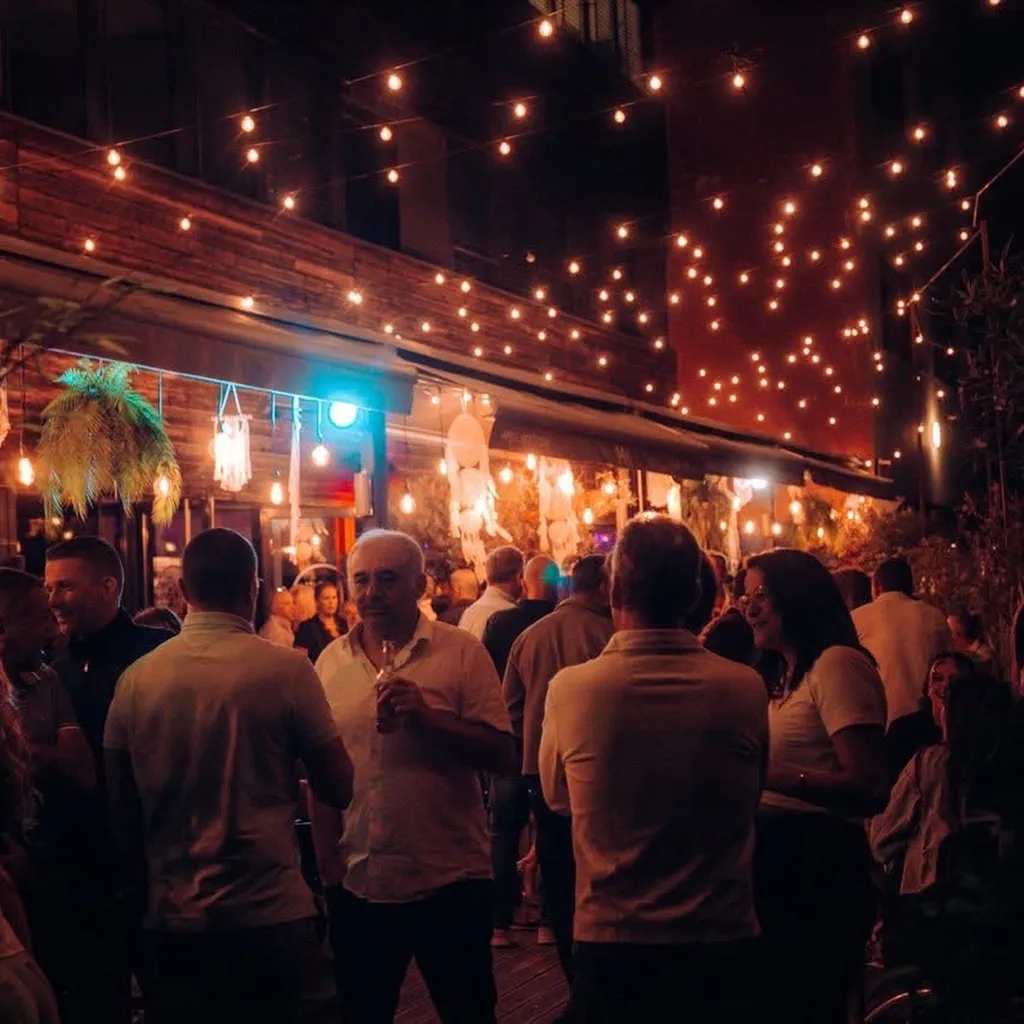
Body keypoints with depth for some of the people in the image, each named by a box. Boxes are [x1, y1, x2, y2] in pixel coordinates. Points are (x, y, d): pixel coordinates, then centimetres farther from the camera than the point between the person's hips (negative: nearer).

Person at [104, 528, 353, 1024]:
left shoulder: (137, 679, -1)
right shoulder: (286, 669, -10)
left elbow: (122, 810, 6)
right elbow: (338, 789, -5)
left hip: (172, 918, 4)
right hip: (272, 914, -4)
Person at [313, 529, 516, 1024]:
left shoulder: (461, 651, -6)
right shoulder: (331, 662, 6)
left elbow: (501, 754, -9)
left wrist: (427, 716, -22)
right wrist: (326, 863, 7)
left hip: (450, 881, -3)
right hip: (358, 884, 4)